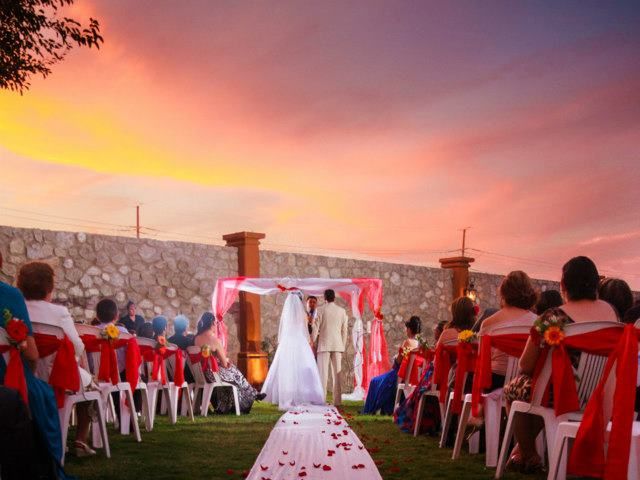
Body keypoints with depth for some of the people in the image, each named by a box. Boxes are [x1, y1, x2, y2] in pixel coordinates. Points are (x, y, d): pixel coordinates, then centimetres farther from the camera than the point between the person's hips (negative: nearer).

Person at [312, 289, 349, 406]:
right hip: (337, 345, 3)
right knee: (337, 373, 5)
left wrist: (313, 343, 7)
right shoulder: (342, 311, 4)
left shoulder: (321, 311, -4)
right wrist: (343, 346, 14)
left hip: (324, 345, -3)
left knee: (323, 373, -1)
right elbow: (344, 330, 7)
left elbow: (316, 329, -3)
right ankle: (337, 400, 5)